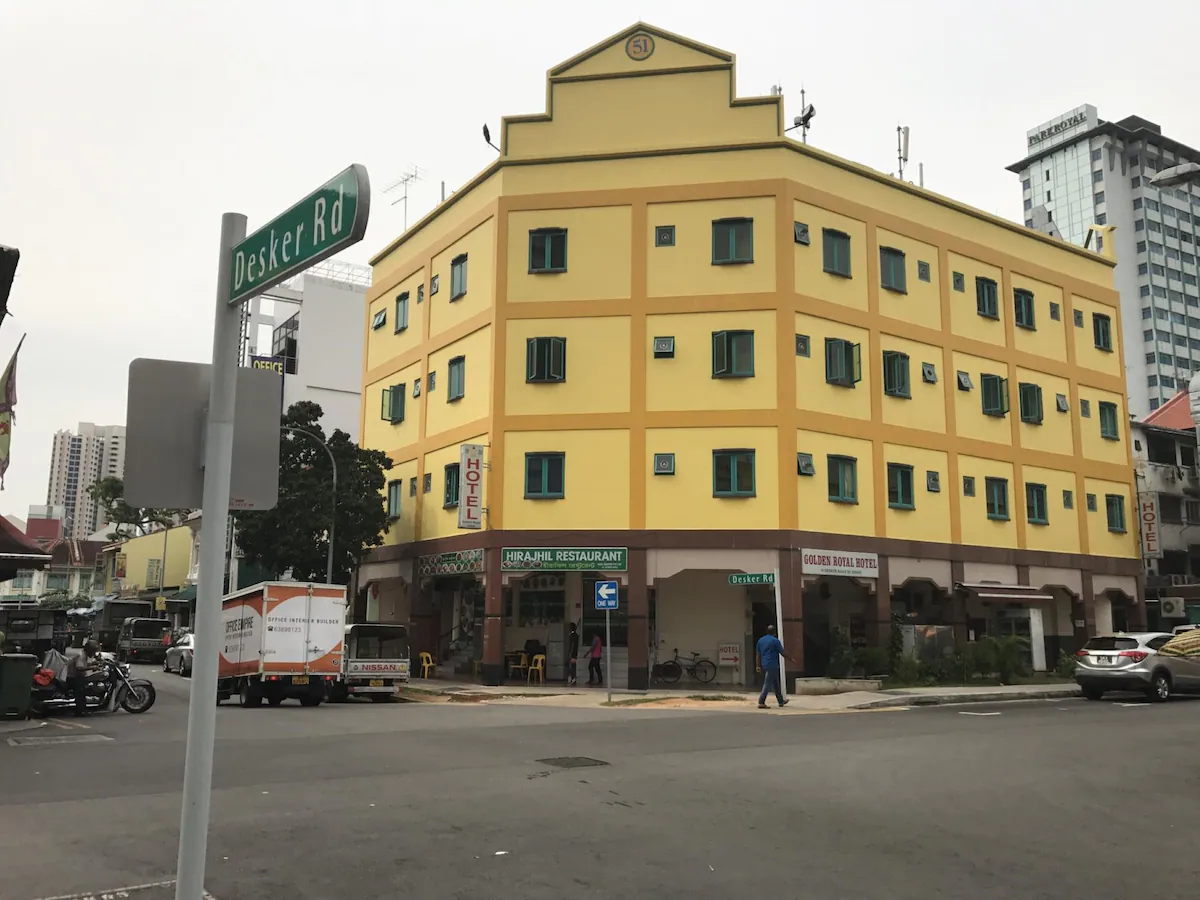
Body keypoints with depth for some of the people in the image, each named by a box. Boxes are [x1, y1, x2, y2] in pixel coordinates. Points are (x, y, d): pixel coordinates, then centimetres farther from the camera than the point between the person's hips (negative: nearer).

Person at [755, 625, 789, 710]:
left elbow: (758, 654, 10)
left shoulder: (760, 640, 10)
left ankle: (781, 701, 27)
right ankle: (761, 702, -12)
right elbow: (782, 653, -5)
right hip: (772, 665, -7)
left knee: (775, 683, 18)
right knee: (767, 684, -7)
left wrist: (758, 666, 12)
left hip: (764, 665, 7)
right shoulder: (775, 640, -8)